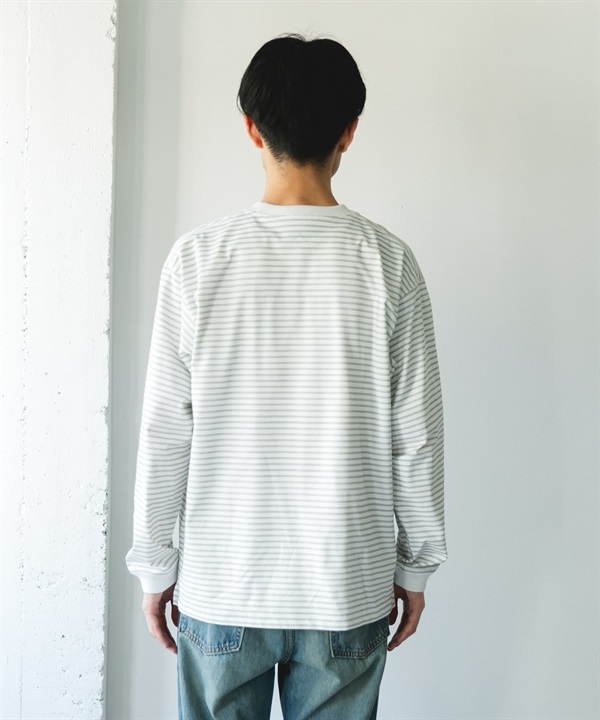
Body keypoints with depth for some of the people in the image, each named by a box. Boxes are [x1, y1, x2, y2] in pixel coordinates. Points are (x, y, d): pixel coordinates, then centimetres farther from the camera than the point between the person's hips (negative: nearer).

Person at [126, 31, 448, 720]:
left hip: (219, 586, 0)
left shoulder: (197, 257, -10)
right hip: (348, 588, 0)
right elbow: (415, 438, -6)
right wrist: (416, 564, 7)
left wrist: (154, 562, 5)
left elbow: (165, 434, -7)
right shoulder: (387, 261, -10)